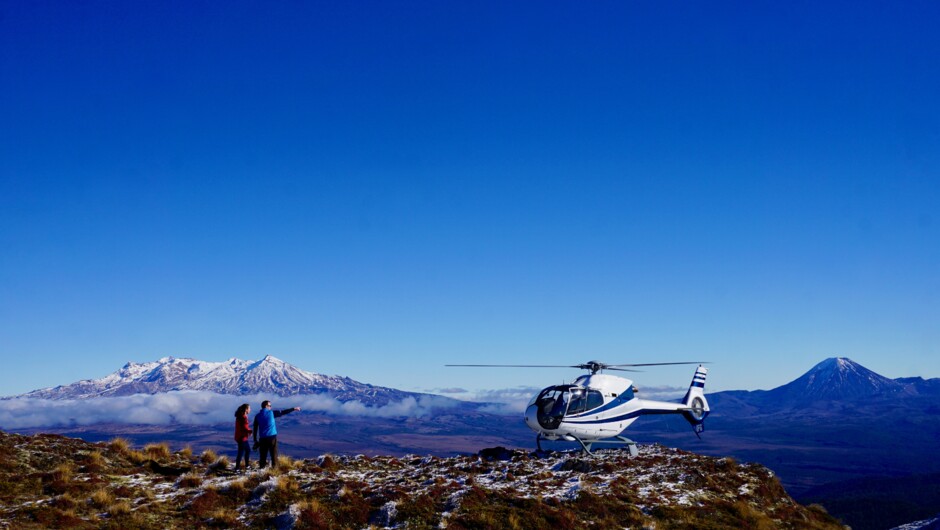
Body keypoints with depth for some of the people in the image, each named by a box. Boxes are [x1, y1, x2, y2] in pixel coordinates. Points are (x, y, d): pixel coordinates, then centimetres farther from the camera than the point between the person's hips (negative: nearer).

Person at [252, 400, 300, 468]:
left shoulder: (257, 416, 5)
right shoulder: (272, 413, -2)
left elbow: (255, 429, 6)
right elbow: (283, 412, 5)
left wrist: (255, 440, 11)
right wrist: (293, 409, 15)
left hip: (263, 438, 2)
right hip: (272, 437, -2)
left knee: (263, 455, 7)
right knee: (274, 454, 4)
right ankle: (274, 467, 1)